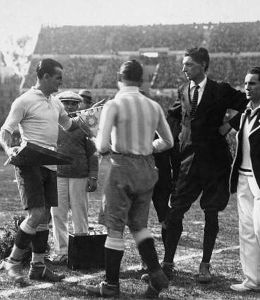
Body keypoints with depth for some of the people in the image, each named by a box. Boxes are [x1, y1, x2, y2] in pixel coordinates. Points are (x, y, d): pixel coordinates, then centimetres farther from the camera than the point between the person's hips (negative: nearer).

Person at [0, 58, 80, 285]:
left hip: (49, 165, 8)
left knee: (45, 216, 8)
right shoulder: (24, 101, -7)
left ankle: (38, 267, 15)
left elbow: (69, 124, 34)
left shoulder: (55, 102, 16)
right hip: (30, 164, -8)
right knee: (36, 214, -15)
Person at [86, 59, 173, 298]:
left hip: (123, 167, -5)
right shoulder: (154, 106, 6)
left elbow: (102, 145, -16)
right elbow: (167, 141, 14)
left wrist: (104, 149, 6)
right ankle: (157, 274, 5)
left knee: (115, 227, 5)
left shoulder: (114, 105, -10)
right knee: (139, 225, 18)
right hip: (148, 168, 5)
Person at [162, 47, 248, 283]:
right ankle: (167, 263, 7)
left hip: (214, 159, -3)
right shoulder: (183, 91, 9)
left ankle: (205, 266, 14)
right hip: (188, 159, 3)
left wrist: (229, 125, -8)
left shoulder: (221, 91, -5)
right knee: (175, 211, -2)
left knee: (211, 214, 4)